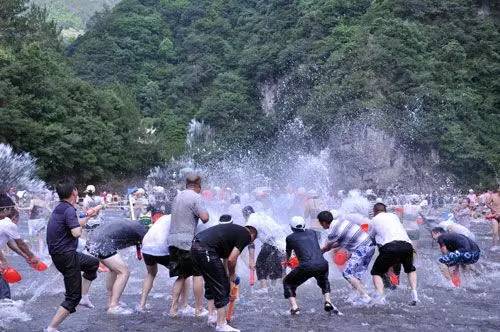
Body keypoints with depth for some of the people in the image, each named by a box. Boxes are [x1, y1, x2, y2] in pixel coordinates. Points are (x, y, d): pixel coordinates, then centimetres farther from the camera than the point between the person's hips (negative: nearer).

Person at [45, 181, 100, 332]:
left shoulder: (59, 208, 12)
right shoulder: (69, 209, -17)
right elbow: (76, 233, -26)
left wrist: (88, 217, 34)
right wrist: (79, 228, -6)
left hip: (59, 254, 9)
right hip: (66, 256, -9)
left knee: (93, 263, 28)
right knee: (73, 297, -3)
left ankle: (84, 297, 27)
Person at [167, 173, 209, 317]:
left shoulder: (178, 196, 15)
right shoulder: (196, 197, -9)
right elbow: (205, 218, -17)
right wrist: (205, 211, 4)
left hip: (173, 239, 7)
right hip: (187, 241, -7)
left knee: (182, 275, 14)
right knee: (198, 273, 4)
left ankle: (173, 308, 9)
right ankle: (199, 309, 6)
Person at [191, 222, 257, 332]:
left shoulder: (234, 230, 27)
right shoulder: (246, 235, 2)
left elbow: (226, 258, 32)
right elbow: (231, 259, -6)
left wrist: (228, 278, 34)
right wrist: (232, 275, 12)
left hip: (195, 246, 9)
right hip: (206, 250, -9)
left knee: (211, 283, 26)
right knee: (221, 287, 3)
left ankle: (212, 316, 34)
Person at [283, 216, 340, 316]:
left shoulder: (290, 238, 14)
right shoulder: (312, 233, 23)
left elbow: (288, 254, 33)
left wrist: (286, 262, 56)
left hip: (306, 266, -4)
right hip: (322, 265, 4)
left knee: (288, 283, 20)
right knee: (324, 281, 37)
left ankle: (294, 307, 5)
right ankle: (328, 302, 19)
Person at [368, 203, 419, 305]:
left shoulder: (374, 220, 20)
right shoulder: (394, 216, 29)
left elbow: (370, 238, 26)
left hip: (390, 247, -3)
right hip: (407, 245, 4)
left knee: (376, 272, 13)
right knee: (411, 269, 30)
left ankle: (380, 297, -8)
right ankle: (414, 294, 13)